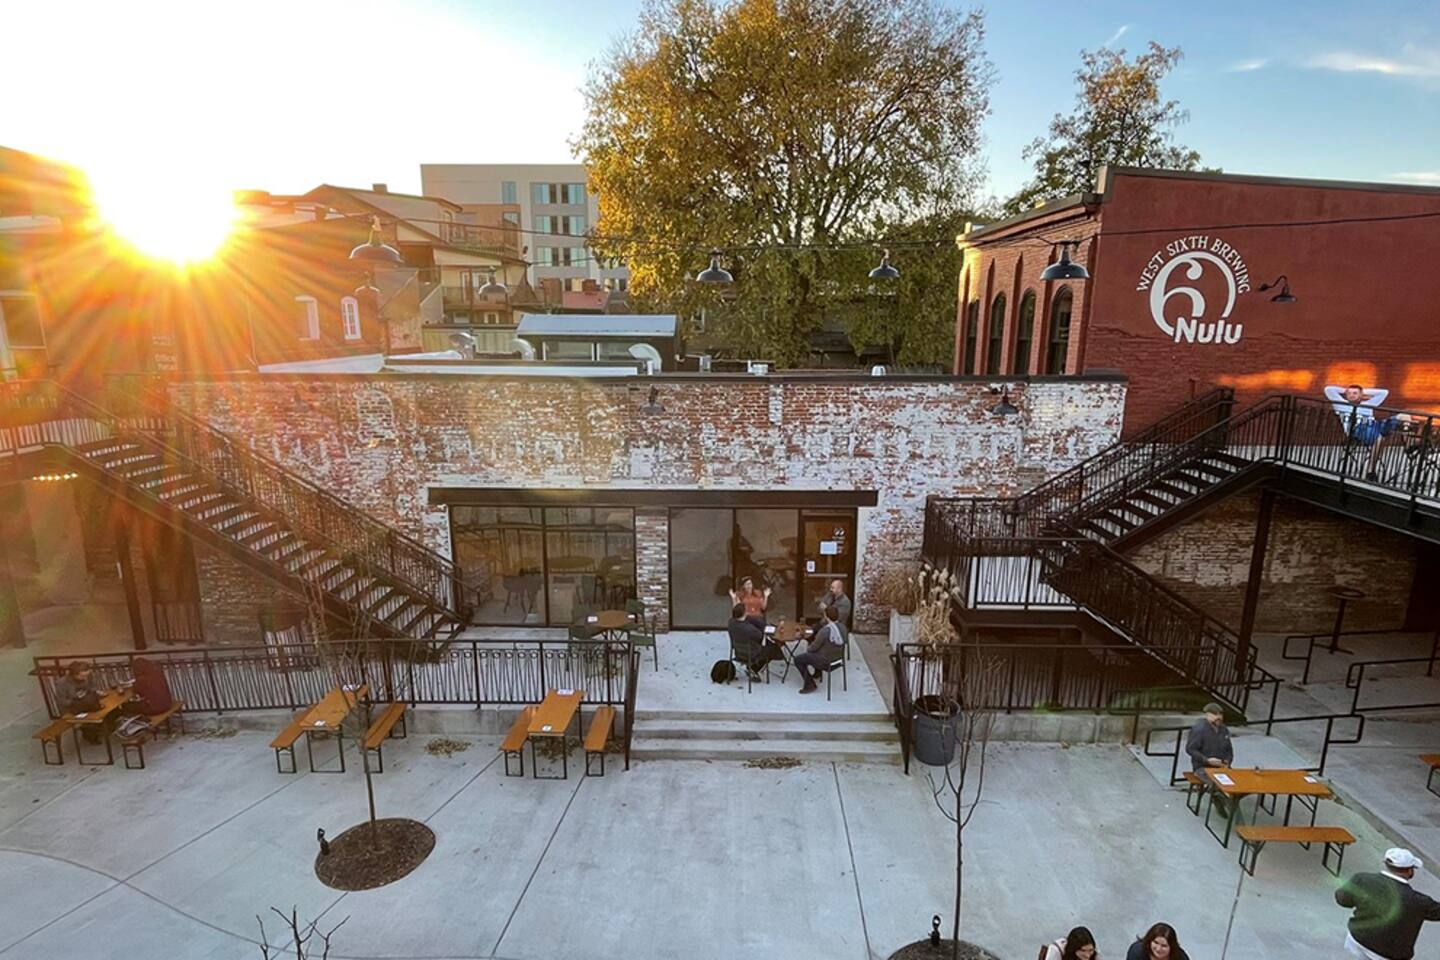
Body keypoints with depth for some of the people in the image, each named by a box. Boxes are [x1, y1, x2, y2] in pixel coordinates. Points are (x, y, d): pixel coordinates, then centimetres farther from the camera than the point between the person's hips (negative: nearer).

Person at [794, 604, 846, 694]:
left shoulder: (825, 631, -31)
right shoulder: (842, 627, -7)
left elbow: (814, 647, -19)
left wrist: (808, 649, 3)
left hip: (826, 661, -8)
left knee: (798, 659, 6)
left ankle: (810, 685, 12)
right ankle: (816, 673, 41)